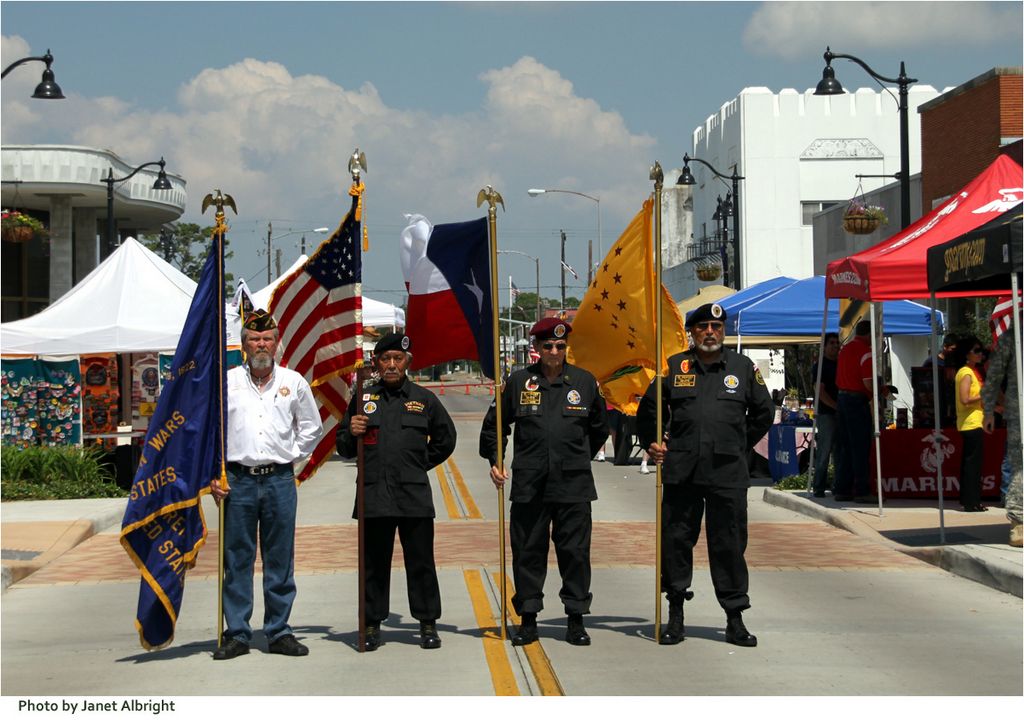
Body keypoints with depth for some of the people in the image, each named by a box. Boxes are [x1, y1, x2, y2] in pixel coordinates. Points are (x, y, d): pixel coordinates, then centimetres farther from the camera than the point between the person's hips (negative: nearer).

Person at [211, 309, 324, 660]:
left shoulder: (294, 382, 8)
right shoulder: (226, 382, 5)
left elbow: (312, 427, 20)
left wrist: (291, 455, 10)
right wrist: (213, 474, -2)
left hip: (279, 480, 1)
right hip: (237, 481, -1)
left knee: (280, 560, 4)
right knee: (236, 560, 1)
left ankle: (279, 632, 11)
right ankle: (236, 634, 7)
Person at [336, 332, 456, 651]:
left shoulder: (424, 399, 8)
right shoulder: (364, 399, 9)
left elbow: (446, 439, 21)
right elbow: (343, 448, 13)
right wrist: (352, 433, -8)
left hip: (415, 495, -1)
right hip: (374, 496, 1)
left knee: (420, 562, 2)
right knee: (374, 563, 5)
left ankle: (428, 624, 10)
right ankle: (372, 624, 13)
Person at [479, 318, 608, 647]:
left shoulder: (584, 381, 6)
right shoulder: (518, 382, 4)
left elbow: (599, 428, 19)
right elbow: (494, 425, 13)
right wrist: (494, 461, 4)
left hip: (573, 484, 0)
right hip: (529, 484, 0)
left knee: (575, 552, 2)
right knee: (527, 552, 4)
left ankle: (576, 620, 11)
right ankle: (528, 620, 13)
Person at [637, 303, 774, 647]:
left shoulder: (743, 367, 8)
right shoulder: (674, 366, 7)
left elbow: (763, 412, 20)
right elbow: (648, 409, 18)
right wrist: (653, 444, 9)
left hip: (728, 473, 0)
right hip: (681, 470, 0)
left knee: (729, 545, 2)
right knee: (675, 541, 3)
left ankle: (735, 619, 10)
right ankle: (675, 615, 14)